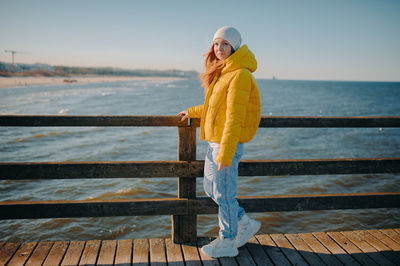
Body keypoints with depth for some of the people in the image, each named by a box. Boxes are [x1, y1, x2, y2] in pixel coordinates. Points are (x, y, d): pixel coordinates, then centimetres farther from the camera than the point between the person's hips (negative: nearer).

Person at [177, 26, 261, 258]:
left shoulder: (239, 75, -16)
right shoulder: (222, 73, 14)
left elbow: (234, 118, -21)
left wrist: (225, 153, -23)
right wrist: (192, 112, 35)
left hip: (228, 143, -10)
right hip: (214, 141, 10)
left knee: (223, 194, 2)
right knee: (211, 188, 18)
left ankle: (228, 243, 20)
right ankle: (246, 224, 33)